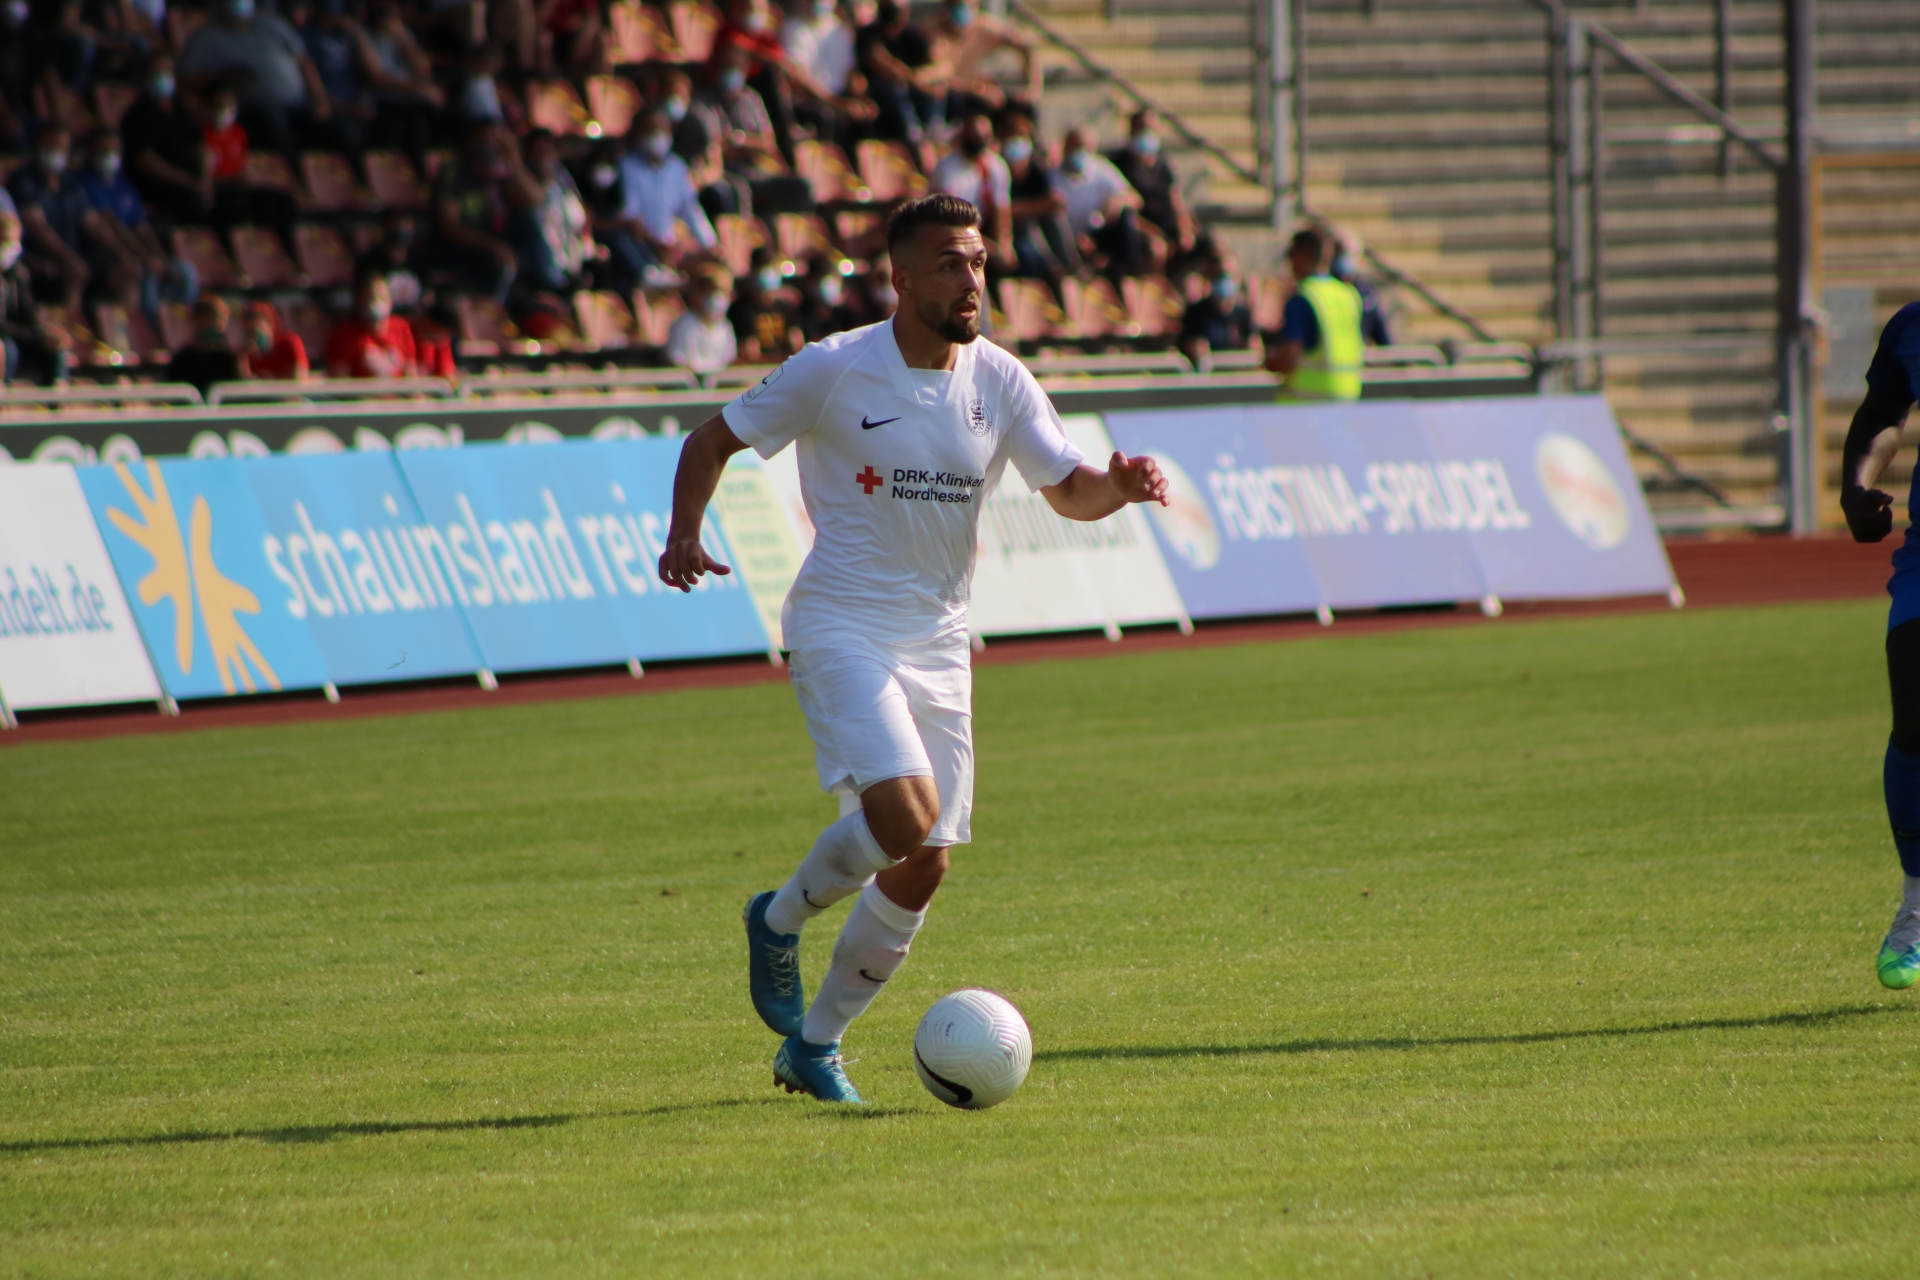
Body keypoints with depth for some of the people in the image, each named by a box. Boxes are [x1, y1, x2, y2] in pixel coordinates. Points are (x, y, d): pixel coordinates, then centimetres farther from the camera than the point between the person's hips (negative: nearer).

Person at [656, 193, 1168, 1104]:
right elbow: (714, 440, 1)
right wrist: (683, 535, -15)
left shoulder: (1000, 382, 1)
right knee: (906, 814, -25)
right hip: (841, 627, -5)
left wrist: (1119, 487, -23)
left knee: (924, 868, 3)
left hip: (938, 643, 5)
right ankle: (781, 919, 4)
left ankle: (812, 1046, 19)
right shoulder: (834, 371, -9)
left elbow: (1070, 491, 0)